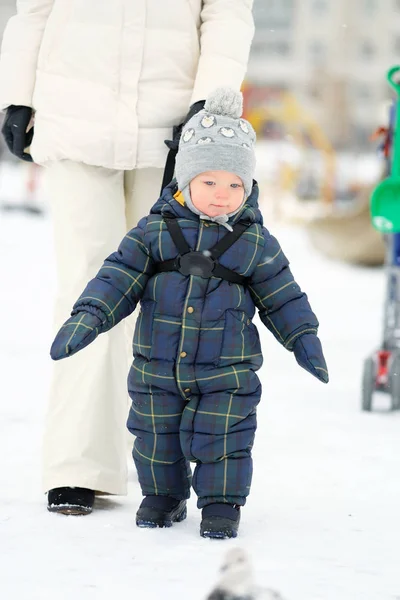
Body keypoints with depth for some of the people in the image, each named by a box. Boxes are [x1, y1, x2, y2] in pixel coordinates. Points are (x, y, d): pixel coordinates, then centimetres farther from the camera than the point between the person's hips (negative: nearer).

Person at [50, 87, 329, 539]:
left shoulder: (255, 244, -4)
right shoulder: (155, 232, -5)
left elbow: (282, 296, 6)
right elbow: (119, 277, -7)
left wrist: (304, 340, 5)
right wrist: (86, 319, -17)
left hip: (226, 372, -1)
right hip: (158, 367, 2)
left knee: (221, 437, -1)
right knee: (156, 435, 12)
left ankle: (221, 501, 18)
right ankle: (163, 494, 33)